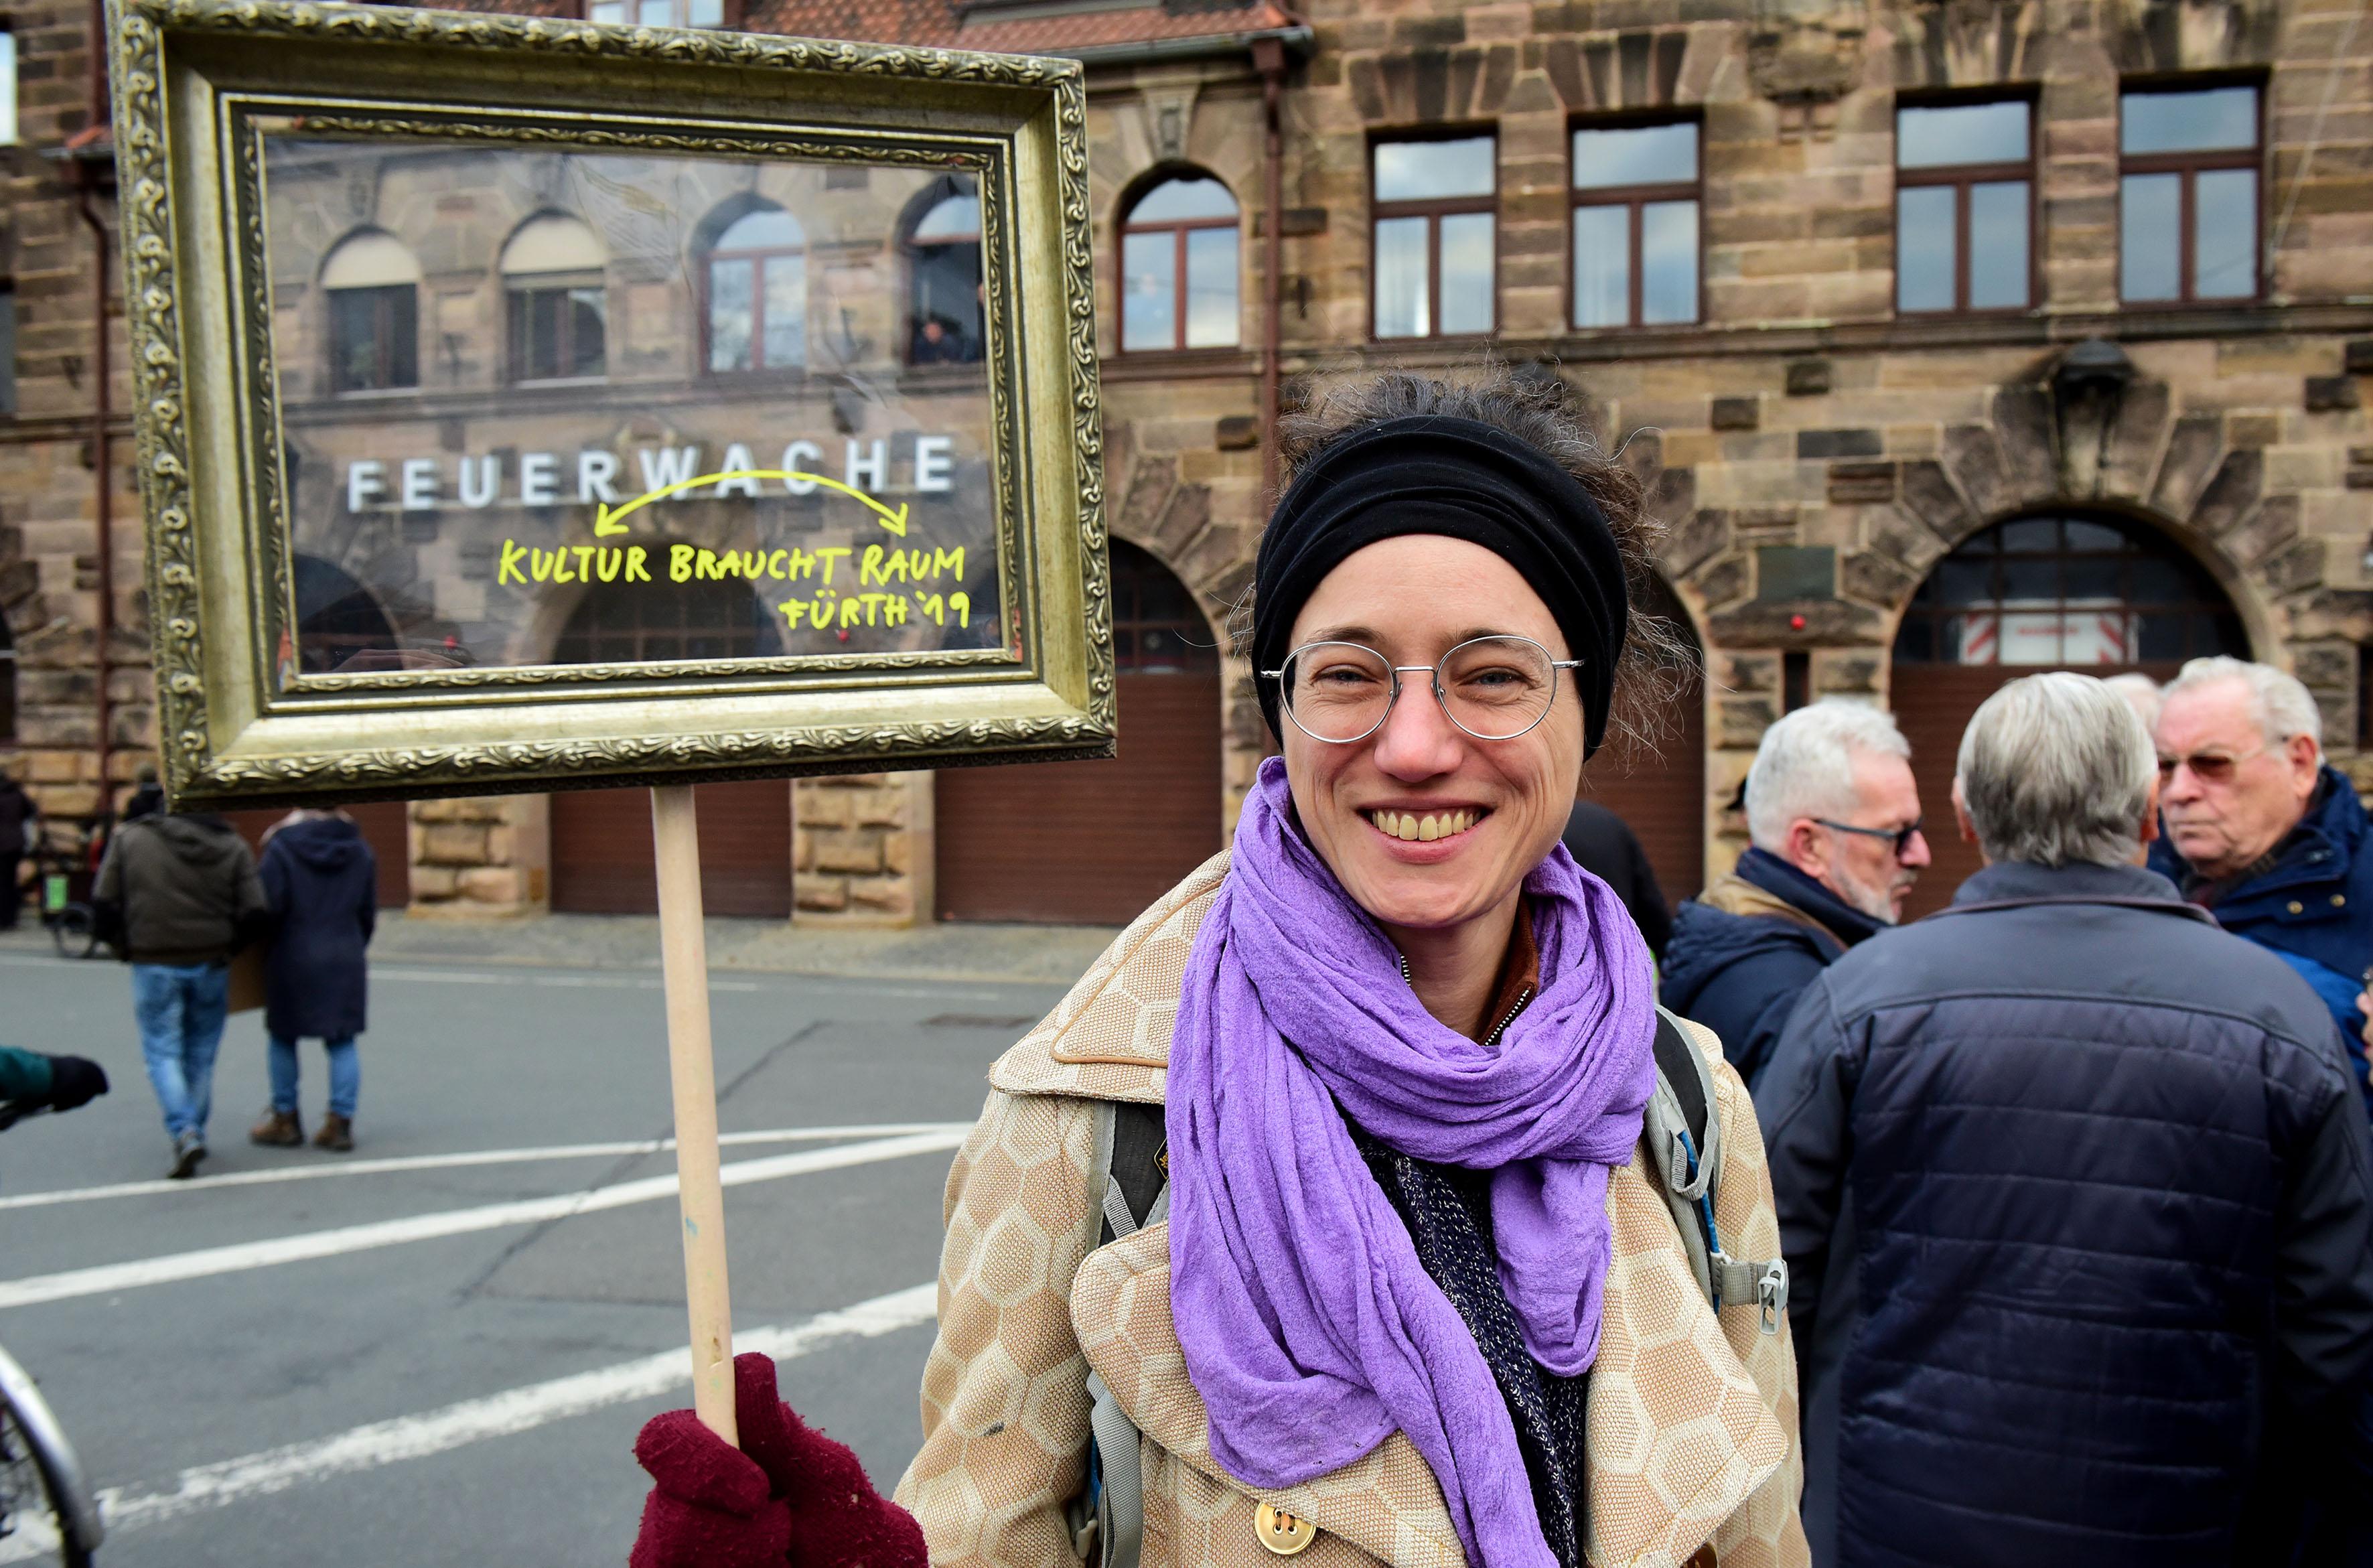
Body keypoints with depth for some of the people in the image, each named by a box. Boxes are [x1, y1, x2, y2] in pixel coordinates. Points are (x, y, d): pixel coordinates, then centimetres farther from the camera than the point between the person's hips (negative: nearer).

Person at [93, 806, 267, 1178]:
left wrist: (129, 944, 13)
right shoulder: (233, 847, -1)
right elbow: (254, 913, -7)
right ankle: (194, 1132, 21)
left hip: (153, 964, -1)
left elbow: (105, 901, -2)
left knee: (162, 1052, 4)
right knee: (201, 1054, 14)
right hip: (211, 965, 1)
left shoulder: (129, 838, -1)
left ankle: (184, 1133, -13)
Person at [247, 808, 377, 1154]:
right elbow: (368, 913, 8)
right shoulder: (361, 852, 4)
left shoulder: (282, 846, -9)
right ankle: (341, 1123, 6)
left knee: (283, 1038, 12)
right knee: (342, 1041, 7)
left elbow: (270, 905, -12)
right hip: (345, 961, 3)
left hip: (294, 960, -3)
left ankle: (285, 1119, 20)